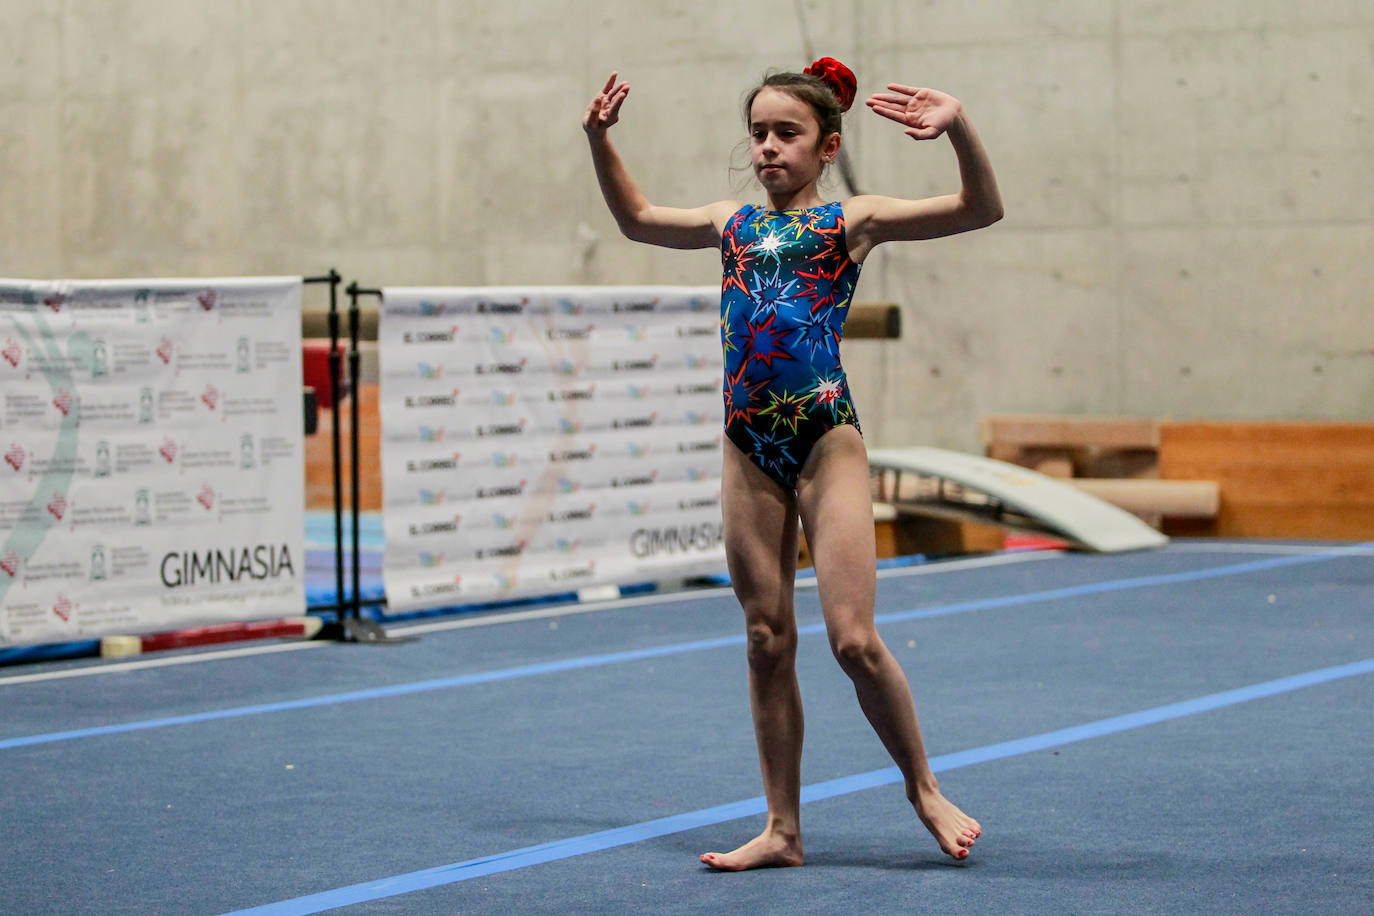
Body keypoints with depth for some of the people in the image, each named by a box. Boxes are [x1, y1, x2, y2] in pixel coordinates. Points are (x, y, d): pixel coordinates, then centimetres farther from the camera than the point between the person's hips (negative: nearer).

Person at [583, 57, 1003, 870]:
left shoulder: (851, 220, 1)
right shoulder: (734, 224, 14)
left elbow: (982, 209, -9)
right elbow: (638, 218, 30)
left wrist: (960, 129, -24)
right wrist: (601, 140, 19)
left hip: (826, 440, -5)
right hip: (749, 446, 5)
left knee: (853, 638, -10)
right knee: (767, 642, 7)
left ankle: (925, 788, 12)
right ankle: (782, 828, 14)